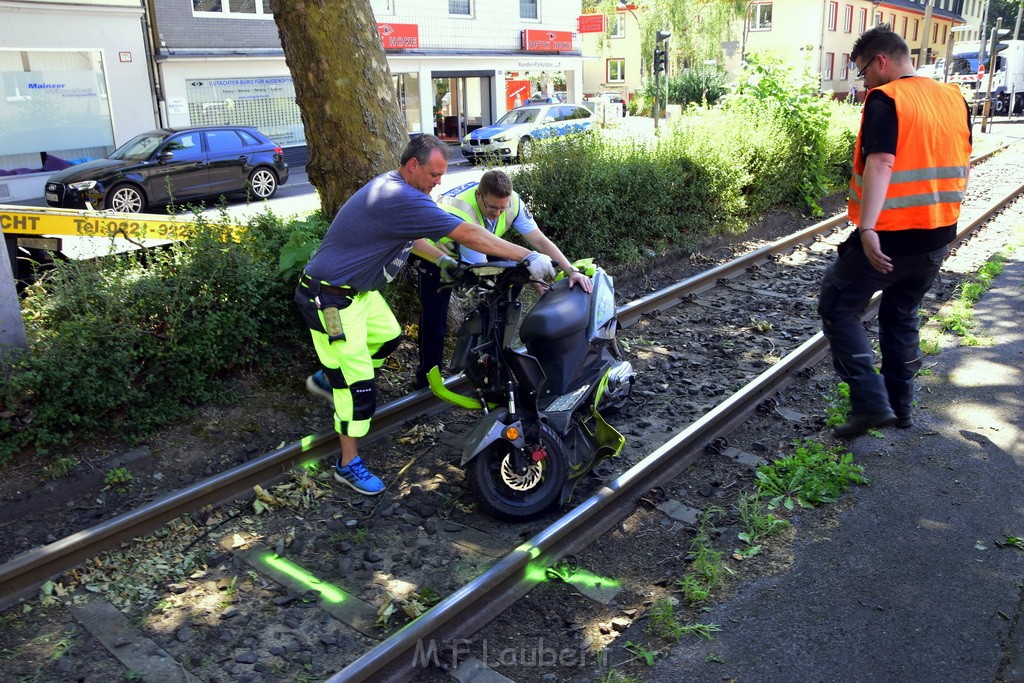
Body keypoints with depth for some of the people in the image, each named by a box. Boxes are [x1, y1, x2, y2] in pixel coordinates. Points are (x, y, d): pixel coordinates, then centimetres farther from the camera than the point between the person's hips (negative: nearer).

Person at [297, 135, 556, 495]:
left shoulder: (391, 185, 4)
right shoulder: (403, 199, -28)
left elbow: (408, 236, 21)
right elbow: (468, 234, -29)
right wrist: (529, 257, -25)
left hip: (358, 288, 10)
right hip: (331, 299, -10)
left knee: (388, 336, 26)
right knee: (358, 383, -6)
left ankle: (328, 377, 43)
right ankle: (348, 464, 8)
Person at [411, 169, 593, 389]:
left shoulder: (511, 200, -26)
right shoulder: (460, 212, -41)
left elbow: (540, 241, -24)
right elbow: (482, 269, -37)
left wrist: (571, 271, -36)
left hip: (480, 251, 6)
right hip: (437, 254, -6)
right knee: (434, 319, -11)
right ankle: (427, 380, 5)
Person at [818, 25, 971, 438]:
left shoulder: (885, 99, -12)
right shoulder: (955, 99, 9)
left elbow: (880, 163, -26)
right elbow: (961, 166, 16)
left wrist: (866, 227, -33)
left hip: (888, 237, -7)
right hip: (937, 236, 8)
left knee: (837, 309, 5)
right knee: (902, 316, 21)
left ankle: (871, 403, -3)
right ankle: (900, 405, 28)